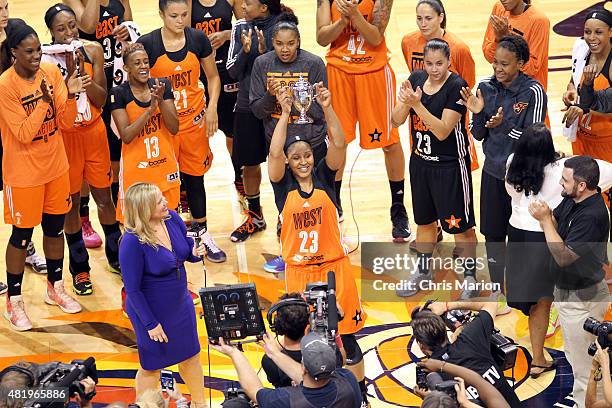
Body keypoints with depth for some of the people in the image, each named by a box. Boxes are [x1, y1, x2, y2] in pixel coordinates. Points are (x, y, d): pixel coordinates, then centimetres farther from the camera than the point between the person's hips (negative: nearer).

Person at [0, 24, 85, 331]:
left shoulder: (51, 73, -5)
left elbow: (66, 123, -4)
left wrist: (70, 96, -21)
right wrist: (45, 100, -29)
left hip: (55, 165, 5)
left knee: (55, 227, 17)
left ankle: (55, 288, 35)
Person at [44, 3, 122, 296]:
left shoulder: (93, 50, -5)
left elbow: (101, 99, -6)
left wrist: (82, 71, -20)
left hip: (94, 132, 3)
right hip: (64, 136, -3)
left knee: (104, 197, 14)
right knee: (71, 202, 7)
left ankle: (115, 254, 34)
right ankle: (79, 268, 20)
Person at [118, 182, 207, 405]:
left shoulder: (172, 218, -12)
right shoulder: (132, 242, -30)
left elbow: (187, 248, 7)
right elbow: (132, 289, -22)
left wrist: (196, 253, -17)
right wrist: (151, 324, -17)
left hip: (180, 303, 7)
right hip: (152, 311, -7)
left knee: (191, 356, 23)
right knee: (151, 367, 14)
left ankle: (199, 402, 46)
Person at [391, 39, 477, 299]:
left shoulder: (457, 86, -19)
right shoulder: (416, 79, -2)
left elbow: (442, 131, -25)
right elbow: (396, 121, -4)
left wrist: (417, 104, -32)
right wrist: (404, 101, -24)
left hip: (450, 165, -6)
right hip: (420, 161, 6)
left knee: (460, 225, 3)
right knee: (424, 220, 20)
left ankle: (471, 278, 18)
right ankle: (423, 271, 37)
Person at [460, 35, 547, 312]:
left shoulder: (533, 92, -17)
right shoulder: (486, 87, -3)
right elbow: (478, 135, 3)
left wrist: (504, 126, -30)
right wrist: (477, 113, -16)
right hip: (492, 172, 5)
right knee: (492, 233, 12)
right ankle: (499, 290, 29)